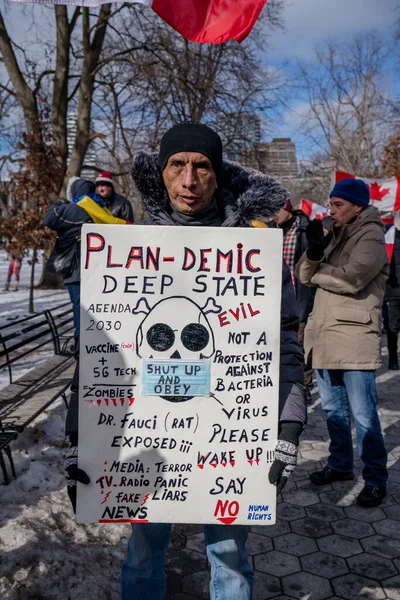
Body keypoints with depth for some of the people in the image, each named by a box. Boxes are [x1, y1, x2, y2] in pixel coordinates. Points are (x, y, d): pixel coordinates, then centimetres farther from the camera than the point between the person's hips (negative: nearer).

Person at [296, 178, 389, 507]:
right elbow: (304, 275, 7)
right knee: (334, 410, 18)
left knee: (363, 414, -1)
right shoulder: (335, 236, 15)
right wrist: (314, 252, -14)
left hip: (355, 339, -8)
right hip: (325, 337, 8)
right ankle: (340, 465, 34)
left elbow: (352, 278, -23)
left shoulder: (371, 236, -8)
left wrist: (317, 272, -6)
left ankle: (376, 479, 13)